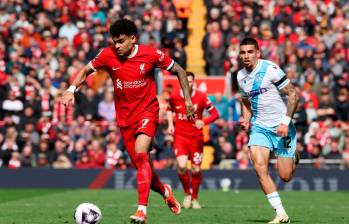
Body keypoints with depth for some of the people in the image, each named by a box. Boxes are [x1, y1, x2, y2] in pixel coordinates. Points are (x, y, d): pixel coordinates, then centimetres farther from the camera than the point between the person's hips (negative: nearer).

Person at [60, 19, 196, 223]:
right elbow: (86, 71, 7)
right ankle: (164, 191, 38)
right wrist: (72, 89, -12)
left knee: (140, 154, -27)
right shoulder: (108, 55, -6)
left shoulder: (151, 54, -12)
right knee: (141, 165, 6)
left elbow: (179, 71, 1)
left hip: (147, 111, -4)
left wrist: (188, 101, -1)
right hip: (125, 117, 4)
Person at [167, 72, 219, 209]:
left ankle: (194, 198, 25)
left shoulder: (201, 97, -7)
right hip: (180, 136, 0)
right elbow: (169, 109, 20)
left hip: (196, 138, 0)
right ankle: (187, 194, 5)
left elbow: (215, 113, -3)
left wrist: (204, 122, -21)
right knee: (182, 166, -19)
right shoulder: (174, 96, -1)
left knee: (196, 170, 2)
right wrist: (170, 124, 5)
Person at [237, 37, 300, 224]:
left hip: (281, 127, -5)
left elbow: (293, 94, -12)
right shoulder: (241, 76, 6)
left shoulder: (270, 69, -13)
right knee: (259, 166, -19)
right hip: (259, 127, 5)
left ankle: (293, 158, 35)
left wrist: (286, 121, -20)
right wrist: (246, 119, 4)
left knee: (285, 176, -4)